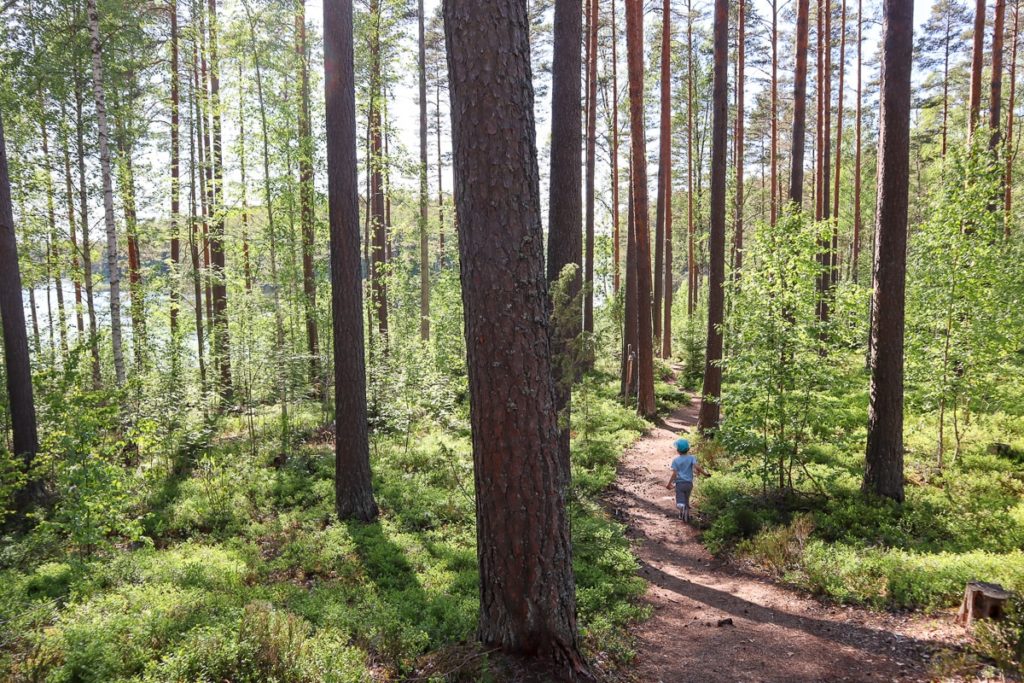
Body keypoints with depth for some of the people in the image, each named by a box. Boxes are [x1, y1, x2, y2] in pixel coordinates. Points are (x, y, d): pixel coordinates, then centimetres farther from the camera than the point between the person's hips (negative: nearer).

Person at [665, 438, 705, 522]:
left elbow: (674, 473, -7)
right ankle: (686, 516, 23)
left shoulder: (676, 460, -1)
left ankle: (681, 506, -40)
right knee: (686, 500, 22)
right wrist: (704, 473, -3)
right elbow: (697, 467, -14)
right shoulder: (691, 458, 3)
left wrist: (669, 483, -1)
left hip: (679, 483, -3)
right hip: (689, 483, 3)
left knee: (680, 502, -9)